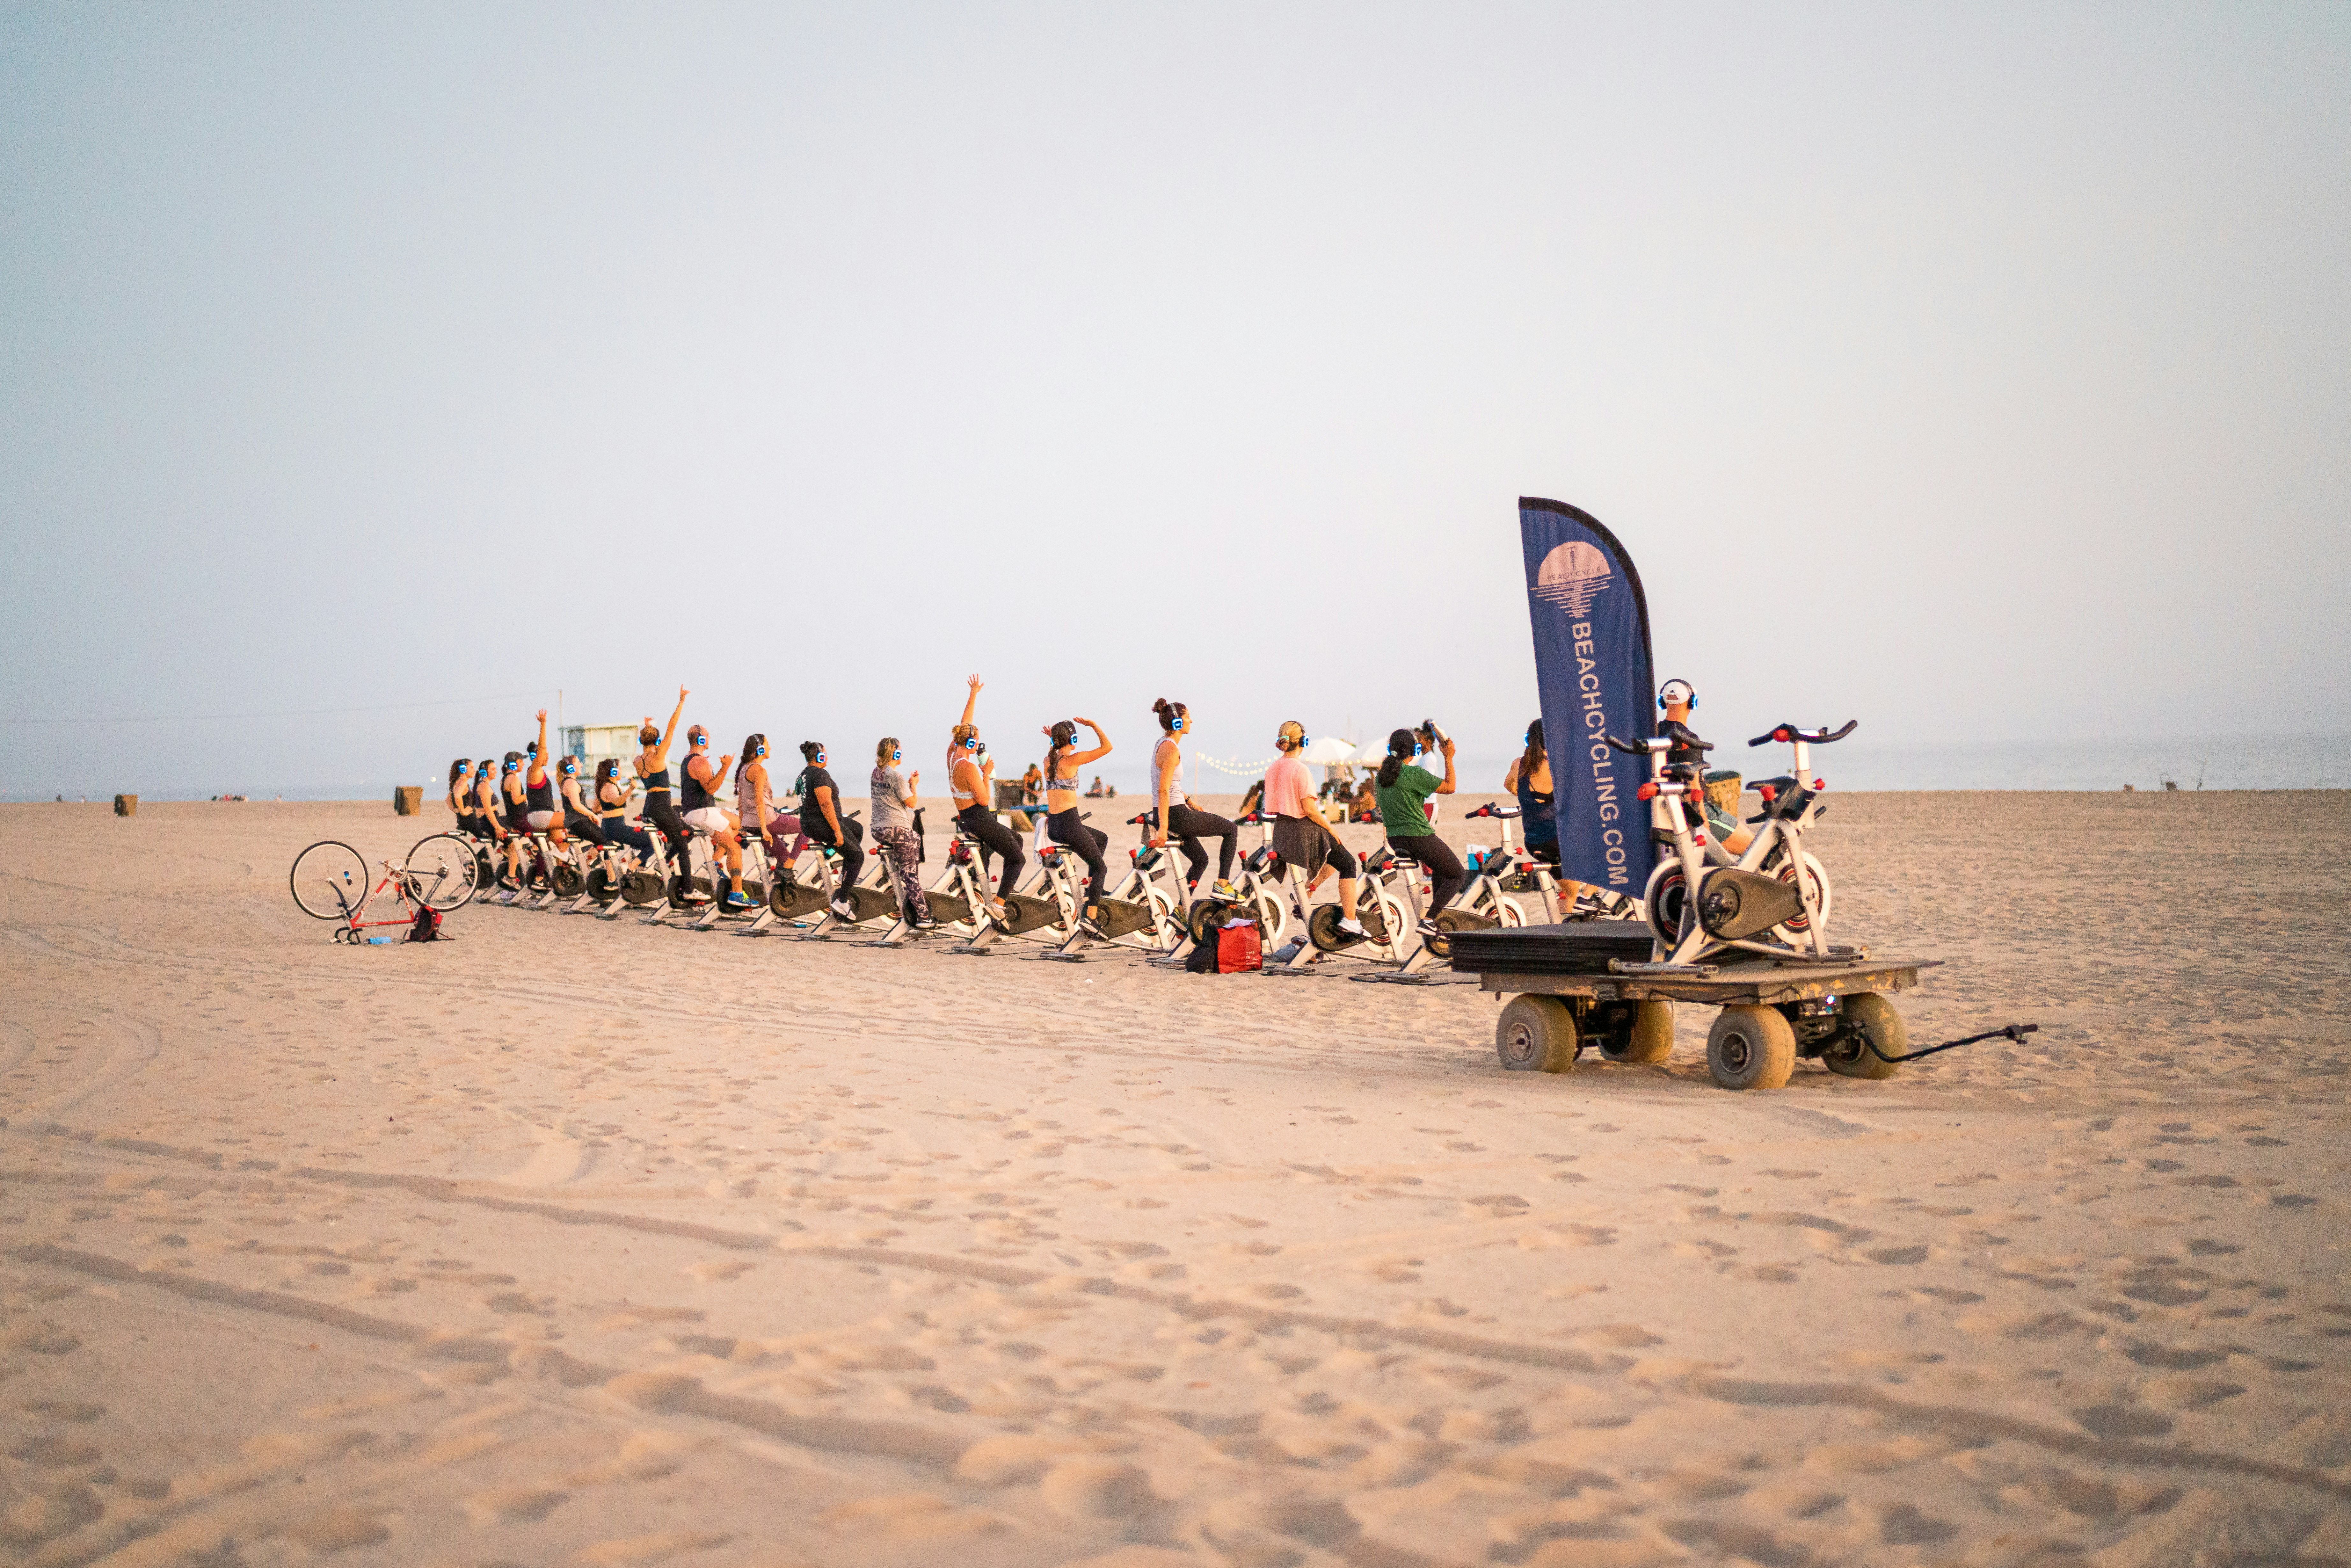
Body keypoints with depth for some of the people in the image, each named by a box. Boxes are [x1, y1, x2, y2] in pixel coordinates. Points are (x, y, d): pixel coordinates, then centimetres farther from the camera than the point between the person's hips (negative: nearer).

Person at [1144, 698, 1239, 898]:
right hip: (1175, 814, -10)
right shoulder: (1172, 749, -19)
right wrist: (1163, 828, -27)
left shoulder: (1163, 743, 12)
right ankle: (1223, 885, 4)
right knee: (1231, 830, 5)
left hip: (1164, 814, 10)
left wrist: (1189, 801, 28)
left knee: (1200, 860, 22)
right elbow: (1163, 790, -25)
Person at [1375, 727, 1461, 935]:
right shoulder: (1415, 773, -16)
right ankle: (1428, 921, -8)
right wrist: (1449, 758, -4)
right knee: (1457, 876, 8)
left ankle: (1437, 918, 30)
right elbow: (1450, 787, -11)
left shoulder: (1380, 775, 7)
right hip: (1419, 838, -8)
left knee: (1440, 867, 32)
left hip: (1395, 840, 8)